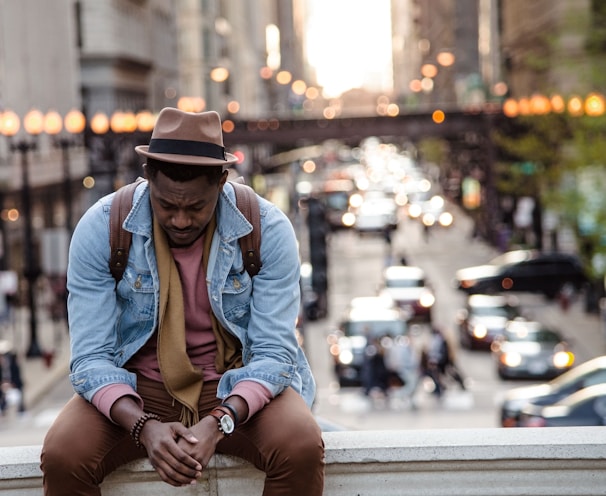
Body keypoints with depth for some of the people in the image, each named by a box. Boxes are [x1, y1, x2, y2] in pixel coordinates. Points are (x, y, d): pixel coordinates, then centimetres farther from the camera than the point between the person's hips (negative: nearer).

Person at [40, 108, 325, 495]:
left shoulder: (268, 229, -14)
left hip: (239, 388, 0)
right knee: (61, 458, -27)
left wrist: (218, 423, -32)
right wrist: (144, 427, -32)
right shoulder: (100, 229, -13)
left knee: (302, 449, -30)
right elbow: (91, 358, -13)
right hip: (136, 390, 1)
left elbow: (275, 354, -14)